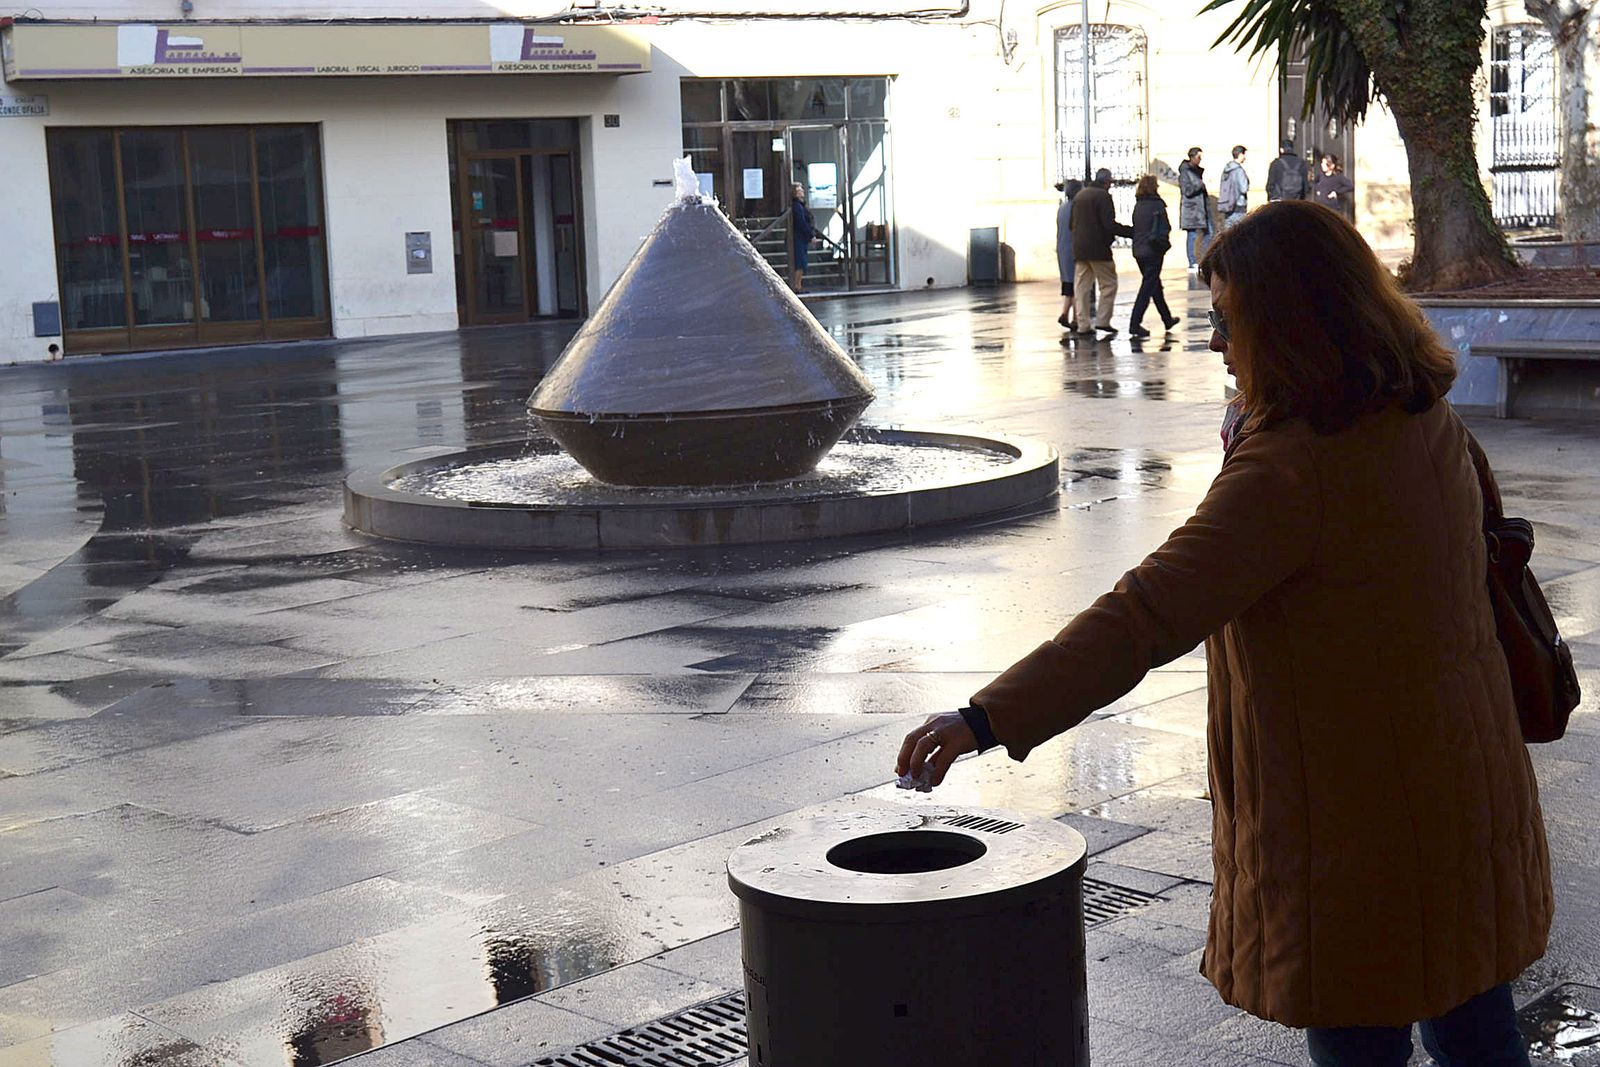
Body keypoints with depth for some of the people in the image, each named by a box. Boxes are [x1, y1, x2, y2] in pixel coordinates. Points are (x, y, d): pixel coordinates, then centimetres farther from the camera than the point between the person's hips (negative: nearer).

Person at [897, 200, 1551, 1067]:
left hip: (1351, 820, -9)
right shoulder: (1429, 423, 2)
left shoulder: (1290, 473, -25)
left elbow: (1146, 616, -32)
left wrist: (990, 718, -36)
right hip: (1465, 795, 9)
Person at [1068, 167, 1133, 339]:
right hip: (1098, 249, -7)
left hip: (1079, 249, 7)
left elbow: (1073, 223, 18)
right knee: (1108, 283, 4)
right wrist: (1131, 232, -11)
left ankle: (1083, 325, 6)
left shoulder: (1079, 196, 14)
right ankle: (1102, 320, -2)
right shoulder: (1103, 196, -10)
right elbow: (1109, 225, -17)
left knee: (1081, 286, 7)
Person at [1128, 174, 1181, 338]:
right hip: (1153, 251, -7)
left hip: (1138, 251, 7)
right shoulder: (1157, 205, -12)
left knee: (1155, 286, 18)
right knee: (1148, 288, -4)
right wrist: (1164, 244, 1)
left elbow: (1134, 227, 7)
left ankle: (1167, 319, 31)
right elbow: (1164, 228, -12)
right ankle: (1135, 323, -10)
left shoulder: (1138, 205, 6)